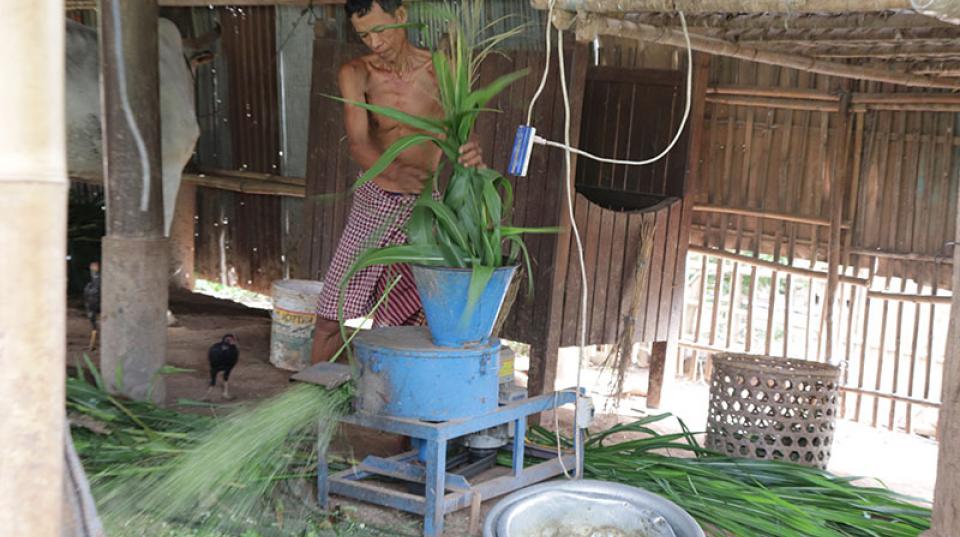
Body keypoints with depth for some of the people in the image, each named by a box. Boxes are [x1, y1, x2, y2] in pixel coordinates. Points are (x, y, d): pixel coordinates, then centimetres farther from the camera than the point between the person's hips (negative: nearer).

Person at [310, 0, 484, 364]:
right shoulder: (356, 74, -6)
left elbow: (461, 134, -15)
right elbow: (357, 144, -20)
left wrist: (473, 157, -41)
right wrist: (394, 171, -42)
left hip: (423, 207, -1)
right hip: (373, 204, 1)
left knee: (412, 322, -3)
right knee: (331, 320, 5)